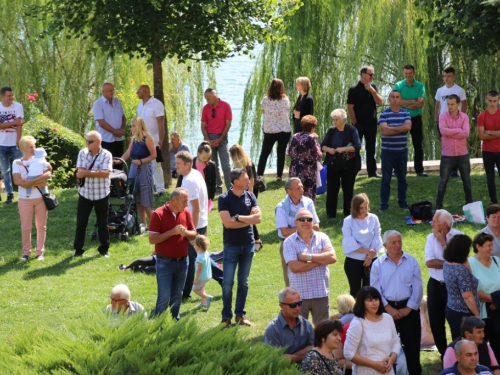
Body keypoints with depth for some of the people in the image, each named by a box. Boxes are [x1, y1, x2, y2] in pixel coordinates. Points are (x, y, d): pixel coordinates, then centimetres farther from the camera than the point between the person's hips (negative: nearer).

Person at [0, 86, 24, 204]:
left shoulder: (18, 106, -5)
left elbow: (20, 125, -11)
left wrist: (18, 141, -20)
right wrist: (14, 123, -16)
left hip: (15, 143, -2)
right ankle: (9, 194, 17)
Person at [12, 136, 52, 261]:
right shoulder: (17, 163, -2)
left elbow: (48, 174, -14)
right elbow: (17, 181, -14)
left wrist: (28, 182, -22)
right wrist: (37, 182, -17)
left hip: (41, 198, 1)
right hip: (25, 199, -1)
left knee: (41, 226, 7)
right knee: (25, 227, 3)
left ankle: (40, 252, 16)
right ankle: (26, 252, 16)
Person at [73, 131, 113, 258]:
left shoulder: (106, 155, -8)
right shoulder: (82, 153, -1)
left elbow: (105, 173, -21)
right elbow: (79, 173, -11)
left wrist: (86, 172, -17)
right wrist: (97, 172, -17)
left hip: (102, 195, -2)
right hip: (85, 194, 2)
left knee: (103, 223, 10)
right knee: (81, 223, 5)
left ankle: (104, 249, 22)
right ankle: (78, 249, 14)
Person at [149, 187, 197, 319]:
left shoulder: (186, 213, 2)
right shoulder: (158, 214, -13)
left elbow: (193, 235, 9)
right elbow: (152, 239, -17)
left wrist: (185, 232, -14)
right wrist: (172, 232, -23)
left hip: (182, 261, 5)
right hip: (165, 262, -5)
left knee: (177, 296, 13)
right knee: (164, 297, -6)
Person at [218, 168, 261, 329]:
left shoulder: (250, 196, 2)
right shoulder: (224, 199, -10)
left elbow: (258, 218, -9)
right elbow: (228, 223, -19)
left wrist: (238, 217, -16)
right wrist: (248, 220, -11)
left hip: (248, 245, 4)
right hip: (231, 245, -4)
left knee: (243, 282, 10)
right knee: (228, 282, -2)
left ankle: (240, 314, 19)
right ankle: (226, 317, 7)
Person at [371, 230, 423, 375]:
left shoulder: (412, 261, 2)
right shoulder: (378, 264, 1)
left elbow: (417, 288, -1)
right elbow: (375, 290, -3)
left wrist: (408, 308, -8)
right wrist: (389, 309, -11)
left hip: (409, 308, 0)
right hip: (387, 308, 0)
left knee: (412, 344, 3)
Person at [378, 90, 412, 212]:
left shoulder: (405, 113, 5)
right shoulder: (384, 114, -3)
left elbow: (408, 126, -14)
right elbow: (384, 130, -16)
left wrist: (391, 128, -16)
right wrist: (401, 129, -10)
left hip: (402, 151, 3)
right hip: (388, 151, -3)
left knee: (402, 178, 11)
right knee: (386, 179, 1)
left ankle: (402, 202, 21)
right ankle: (384, 204, 5)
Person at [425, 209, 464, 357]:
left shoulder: (458, 236, -9)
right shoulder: (431, 238, 0)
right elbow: (429, 262, -10)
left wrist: (443, 242, -14)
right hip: (436, 285, 3)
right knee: (436, 322, 9)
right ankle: (444, 352, 26)